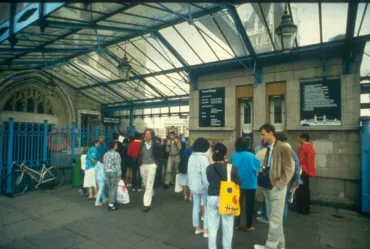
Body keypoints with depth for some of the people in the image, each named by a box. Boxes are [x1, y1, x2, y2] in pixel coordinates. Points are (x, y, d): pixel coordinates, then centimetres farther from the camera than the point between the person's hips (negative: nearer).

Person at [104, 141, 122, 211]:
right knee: (114, 189, 0)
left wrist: (106, 174, 18)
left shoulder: (106, 154, 8)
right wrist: (119, 175, -9)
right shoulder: (116, 154, -13)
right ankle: (111, 204, 2)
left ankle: (111, 203, 21)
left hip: (107, 172, 7)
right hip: (114, 173, -7)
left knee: (110, 188, 14)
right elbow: (118, 165, -14)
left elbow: (105, 165, 11)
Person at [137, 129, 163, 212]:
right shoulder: (142, 144, 1)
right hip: (143, 166, 5)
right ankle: (151, 194, 47)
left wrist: (157, 164, -5)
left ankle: (147, 204, -3)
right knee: (145, 183, 20)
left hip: (151, 165, -4)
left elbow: (159, 156, 1)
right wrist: (140, 163, 1)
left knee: (149, 185, -7)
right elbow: (139, 154, 10)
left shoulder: (156, 145, -7)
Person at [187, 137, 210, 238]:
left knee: (196, 206, 15)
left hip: (194, 185, 7)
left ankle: (197, 228, 27)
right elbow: (205, 174, -22)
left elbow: (189, 172, 8)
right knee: (207, 208, 7)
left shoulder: (191, 157, 2)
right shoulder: (203, 158, -20)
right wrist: (209, 187, -14)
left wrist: (190, 184, 16)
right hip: (203, 186, -7)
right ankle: (206, 230, 12)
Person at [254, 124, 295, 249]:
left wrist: (278, 185, -16)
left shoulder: (283, 147, -12)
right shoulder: (268, 148, 13)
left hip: (277, 189, -8)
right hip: (267, 188, 8)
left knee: (275, 220, 2)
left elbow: (289, 169, -14)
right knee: (273, 219, 16)